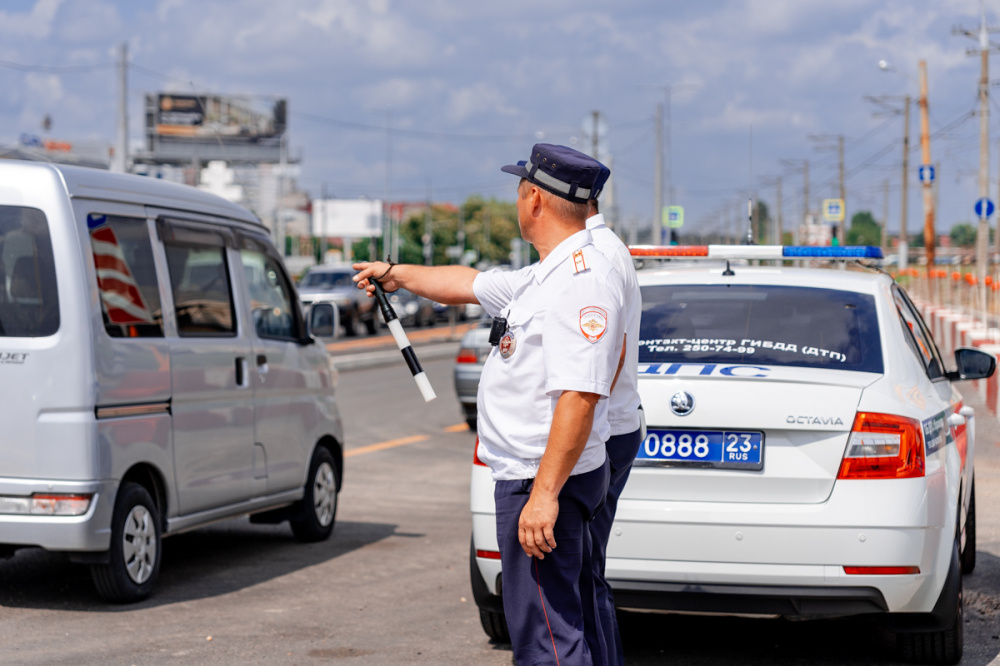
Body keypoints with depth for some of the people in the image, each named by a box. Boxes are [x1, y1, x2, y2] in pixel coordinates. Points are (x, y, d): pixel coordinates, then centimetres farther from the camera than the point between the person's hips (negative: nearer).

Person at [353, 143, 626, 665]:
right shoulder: (545, 277, 14)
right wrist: (396, 274, 46)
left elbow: (580, 395, -26)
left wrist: (544, 493, -29)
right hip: (532, 477, 11)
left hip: (545, 483, -11)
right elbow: (470, 284, 32)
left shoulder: (583, 280, -19)